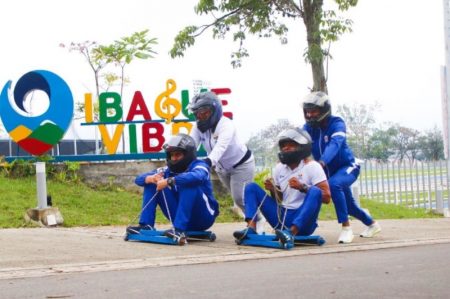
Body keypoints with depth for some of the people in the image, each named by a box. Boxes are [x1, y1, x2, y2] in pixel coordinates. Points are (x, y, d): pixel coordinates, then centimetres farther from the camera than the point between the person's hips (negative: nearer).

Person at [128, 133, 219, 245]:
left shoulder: (199, 166, -13)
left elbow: (197, 177, -40)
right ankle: (146, 226, -11)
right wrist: (151, 178, -25)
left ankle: (179, 230, -38)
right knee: (151, 184, -1)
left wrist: (168, 181, -41)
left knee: (189, 185, -32)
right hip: (182, 217, 6)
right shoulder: (168, 170, 3)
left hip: (203, 218, -6)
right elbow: (139, 179, -1)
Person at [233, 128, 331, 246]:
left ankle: (291, 232, -43)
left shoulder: (311, 166, -6)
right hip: (282, 218, 6)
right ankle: (251, 228, -20)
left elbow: (326, 197, -14)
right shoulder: (279, 168, 12)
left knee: (315, 191, -32)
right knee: (251, 187, 1)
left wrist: (302, 187, -26)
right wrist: (273, 190, -5)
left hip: (303, 222, -5)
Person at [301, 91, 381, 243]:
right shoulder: (309, 127, -7)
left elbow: (334, 144, -40)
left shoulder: (336, 124, -22)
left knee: (334, 184, -37)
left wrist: (321, 162, -59)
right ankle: (372, 224, 47)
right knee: (348, 205, 18)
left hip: (347, 167, -6)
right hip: (328, 171, 6)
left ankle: (346, 228, -29)